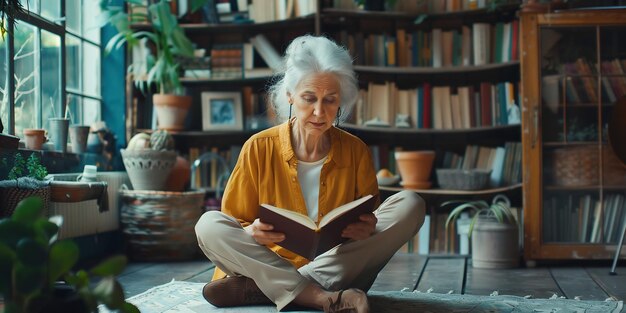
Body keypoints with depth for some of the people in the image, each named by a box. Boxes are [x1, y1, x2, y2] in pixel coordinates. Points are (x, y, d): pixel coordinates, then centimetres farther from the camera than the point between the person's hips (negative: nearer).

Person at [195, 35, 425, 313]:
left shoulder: (356, 151, 2)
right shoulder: (259, 148, -2)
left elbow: (369, 224, 7)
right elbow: (235, 224, 1)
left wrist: (366, 230, -19)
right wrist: (252, 233, -24)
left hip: (339, 273, 1)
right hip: (270, 263, -1)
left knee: (410, 204, -19)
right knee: (209, 225, -23)